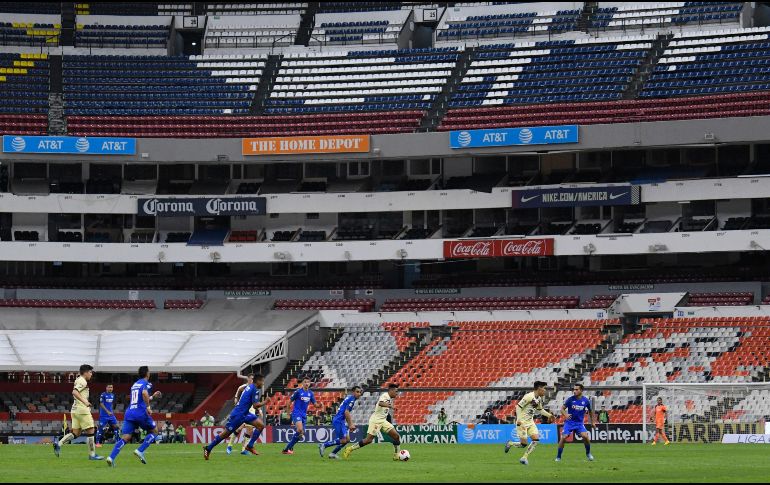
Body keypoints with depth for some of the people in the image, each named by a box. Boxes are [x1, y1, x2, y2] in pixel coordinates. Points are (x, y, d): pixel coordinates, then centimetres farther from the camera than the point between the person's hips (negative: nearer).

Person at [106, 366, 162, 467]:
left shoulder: (134, 384, 24)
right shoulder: (146, 383, 0)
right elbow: (144, 393, -22)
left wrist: (152, 397, 41)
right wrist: (148, 407, -16)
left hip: (129, 412, 6)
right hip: (141, 412, -6)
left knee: (125, 437, -1)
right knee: (154, 431, 15)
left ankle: (111, 457, -20)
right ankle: (140, 451, -1)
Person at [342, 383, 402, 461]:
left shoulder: (390, 399, 15)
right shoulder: (385, 395, -12)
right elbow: (380, 403, -35)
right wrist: (390, 406, -50)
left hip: (383, 421, 9)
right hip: (376, 420, -9)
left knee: (396, 436, 0)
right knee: (368, 440, -12)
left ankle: (396, 456, 9)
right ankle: (350, 449, -1)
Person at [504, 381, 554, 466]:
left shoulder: (539, 399, 8)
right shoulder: (529, 397, -18)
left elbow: (540, 410, 26)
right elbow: (518, 406, -19)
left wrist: (549, 415, 14)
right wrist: (519, 420, -24)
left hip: (530, 422, 8)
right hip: (522, 422, -8)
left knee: (536, 440, -9)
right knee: (523, 444, -10)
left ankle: (524, 458, 0)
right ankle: (510, 444, 20)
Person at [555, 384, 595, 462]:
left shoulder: (586, 400, -4)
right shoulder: (570, 399, -9)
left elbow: (590, 411, 13)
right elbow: (562, 408, -5)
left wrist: (592, 422, 16)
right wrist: (565, 414, -27)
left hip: (580, 423, 1)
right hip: (569, 422, -1)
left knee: (585, 436, -19)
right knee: (563, 438, -15)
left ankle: (588, 454, 6)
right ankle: (558, 457, 0)